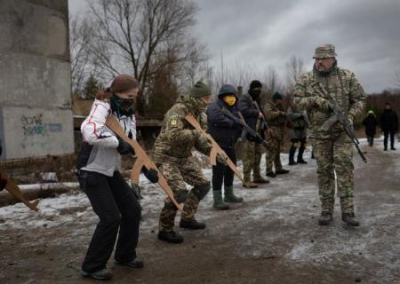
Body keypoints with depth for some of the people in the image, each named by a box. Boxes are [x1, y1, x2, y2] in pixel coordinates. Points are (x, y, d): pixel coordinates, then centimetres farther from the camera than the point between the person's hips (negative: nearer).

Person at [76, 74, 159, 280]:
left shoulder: (128, 115, 6)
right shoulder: (102, 107, -18)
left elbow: (133, 146, 5)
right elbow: (89, 132, -37)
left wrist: (146, 168, -8)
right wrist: (118, 142, -30)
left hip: (111, 171, 8)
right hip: (92, 171, -8)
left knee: (132, 209, 8)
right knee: (111, 218, -12)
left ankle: (125, 256, 27)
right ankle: (92, 266, 6)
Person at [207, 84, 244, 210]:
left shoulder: (235, 109, 14)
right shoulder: (214, 107, -12)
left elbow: (239, 124, 13)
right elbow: (217, 119, -32)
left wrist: (241, 127, -11)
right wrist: (233, 123, -22)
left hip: (230, 145, 8)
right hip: (217, 144, -8)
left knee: (230, 170, 17)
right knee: (219, 171, -8)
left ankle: (229, 195, 34)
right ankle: (217, 200, -1)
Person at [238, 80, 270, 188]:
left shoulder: (257, 99, 21)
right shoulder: (244, 98, -7)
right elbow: (244, 111, -24)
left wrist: (265, 126, 14)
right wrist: (257, 113, -18)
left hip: (258, 132, 9)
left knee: (258, 155, 14)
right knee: (248, 157, -10)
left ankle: (257, 177, 25)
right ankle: (246, 180, -8)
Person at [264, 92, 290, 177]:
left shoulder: (279, 106, 21)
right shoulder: (268, 105, -6)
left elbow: (282, 118, 27)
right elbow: (269, 114, -26)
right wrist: (280, 113, -20)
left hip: (279, 131, 9)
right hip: (272, 132, -9)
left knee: (278, 151, 14)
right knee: (271, 151, -11)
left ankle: (279, 169, 21)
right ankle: (269, 171, -8)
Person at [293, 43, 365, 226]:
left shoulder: (347, 77, 1)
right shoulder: (306, 79, 2)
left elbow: (359, 99, 4)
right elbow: (297, 101, 0)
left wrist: (350, 116, -13)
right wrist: (316, 100, -16)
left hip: (342, 131, -1)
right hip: (319, 132, 1)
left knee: (344, 167, -10)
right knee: (324, 170, 5)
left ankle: (347, 210, -5)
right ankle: (326, 210, 14)